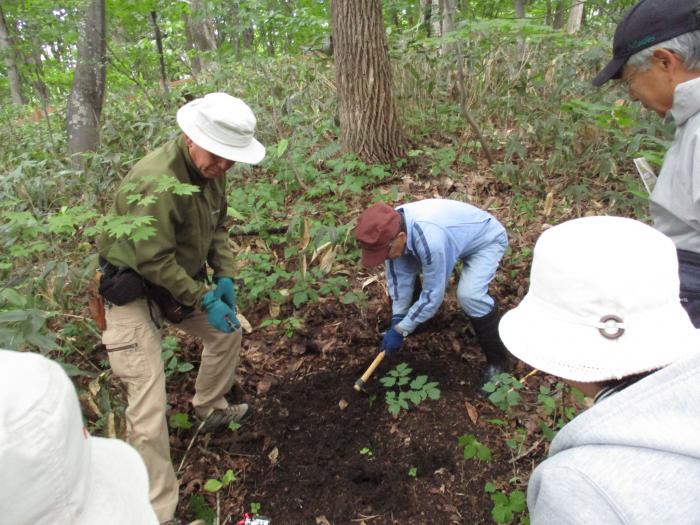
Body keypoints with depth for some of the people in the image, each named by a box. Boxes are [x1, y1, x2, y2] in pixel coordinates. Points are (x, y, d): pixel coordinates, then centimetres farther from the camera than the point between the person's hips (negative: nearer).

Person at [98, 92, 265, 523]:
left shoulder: (211, 169, -5)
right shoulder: (155, 182, -33)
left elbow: (218, 225, 6)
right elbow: (154, 260, -29)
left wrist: (225, 279, -4)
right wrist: (204, 300, -21)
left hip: (179, 278, 9)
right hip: (133, 289, -8)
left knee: (228, 331, 20)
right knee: (149, 401, -10)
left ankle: (211, 410, 43)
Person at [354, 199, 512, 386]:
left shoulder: (429, 240, -43)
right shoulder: (392, 227, -21)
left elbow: (433, 293, -32)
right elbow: (399, 274, -8)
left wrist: (400, 330, -22)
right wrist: (397, 318, -7)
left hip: (487, 239, -7)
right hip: (456, 236, 8)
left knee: (469, 295, -30)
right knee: (405, 268, 1)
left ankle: (498, 360, -9)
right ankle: (417, 315, 23)